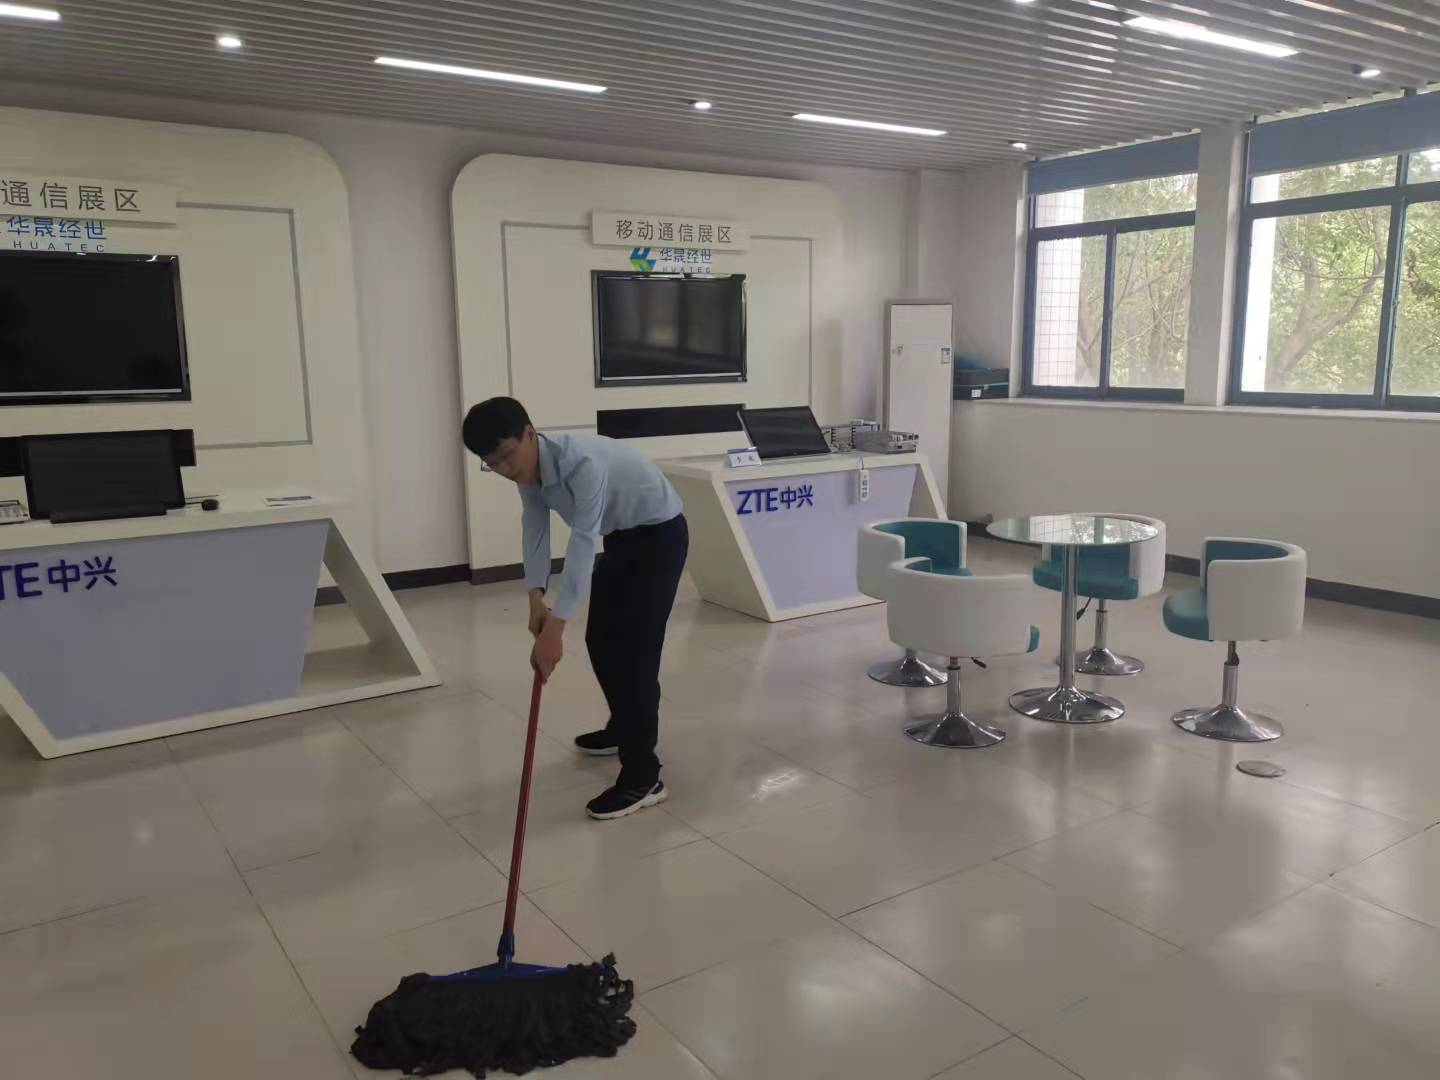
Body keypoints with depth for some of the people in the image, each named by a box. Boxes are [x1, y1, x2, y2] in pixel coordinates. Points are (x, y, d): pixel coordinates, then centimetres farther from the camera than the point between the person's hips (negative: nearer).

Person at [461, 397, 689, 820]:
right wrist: (536, 597, -17)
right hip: (621, 536, 9)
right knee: (601, 639, 17)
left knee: (636, 649, -13)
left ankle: (643, 777, -8)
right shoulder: (528, 469, -9)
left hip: (660, 533, -9)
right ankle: (623, 729, 38)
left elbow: (582, 544, -40)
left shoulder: (583, 461, -36)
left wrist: (555, 628, -43)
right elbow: (535, 529, -5)